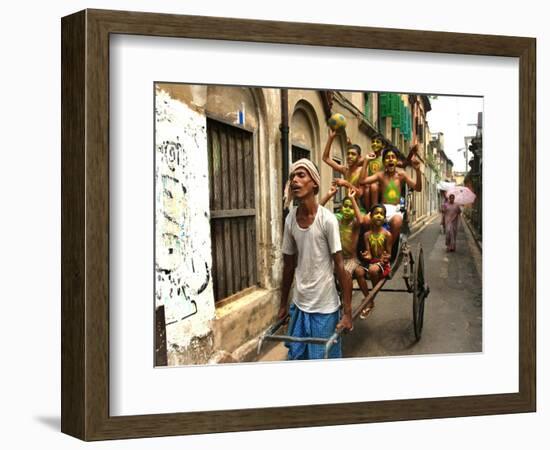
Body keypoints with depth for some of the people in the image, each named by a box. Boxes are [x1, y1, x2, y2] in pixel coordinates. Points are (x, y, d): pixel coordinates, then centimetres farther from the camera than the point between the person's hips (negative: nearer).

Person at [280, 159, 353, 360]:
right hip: (299, 304, 5)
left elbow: (340, 266, -13)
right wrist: (283, 304, 15)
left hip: (324, 307, -5)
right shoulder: (290, 219, 0)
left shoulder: (327, 219, -15)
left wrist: (347, 312, -14)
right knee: (296, 357, 12)